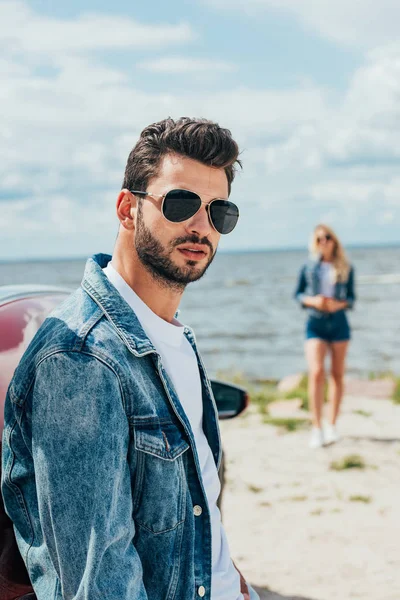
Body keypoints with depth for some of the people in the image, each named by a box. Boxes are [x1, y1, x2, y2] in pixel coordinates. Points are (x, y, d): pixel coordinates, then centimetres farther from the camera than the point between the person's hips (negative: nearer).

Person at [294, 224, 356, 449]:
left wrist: (339, 304, -14)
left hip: (339, 323, 1)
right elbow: (298, 293, 8)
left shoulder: (346, 268, 5)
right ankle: (317, 428, -12)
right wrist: (312, 301, -11)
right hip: (315, 323, -1)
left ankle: (332, 425, 19)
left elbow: (351, 298, 7)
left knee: (337, 375, 7)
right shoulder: (309, 267, 4)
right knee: (316, 372, -14)